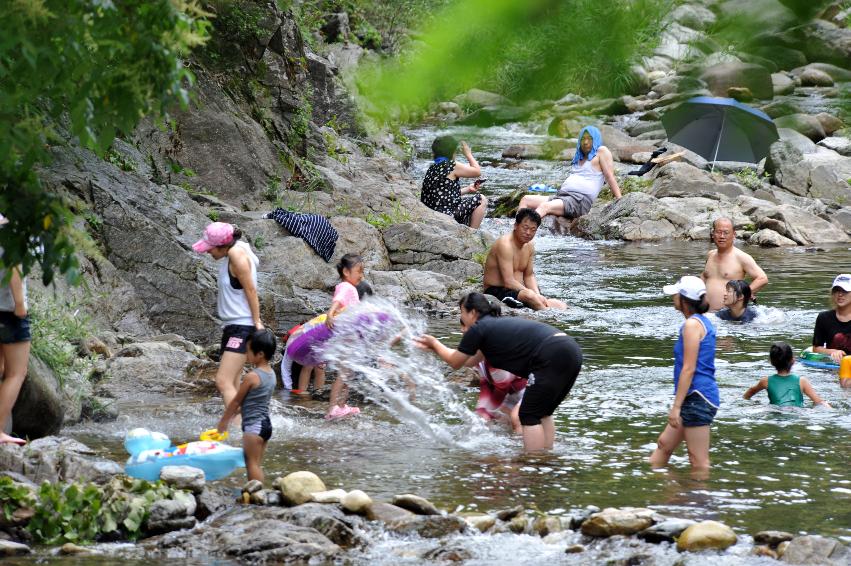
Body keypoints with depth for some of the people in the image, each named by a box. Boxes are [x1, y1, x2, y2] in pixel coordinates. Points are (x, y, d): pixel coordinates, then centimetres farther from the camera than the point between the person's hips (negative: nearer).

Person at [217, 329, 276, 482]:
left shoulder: (251, 377, -18)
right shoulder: (271, 373, 7)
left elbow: (236, 402, -8)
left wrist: (223, 421, 6)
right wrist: (232, 416, 24)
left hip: (253, 426, -9)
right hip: (266, 424, 9)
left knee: (252, 463, -4)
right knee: (257, 464, 14)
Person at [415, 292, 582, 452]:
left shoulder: (478, 329, 2)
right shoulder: (497, 325, 28)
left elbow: (455, 362, 16)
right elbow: (470, 361, 38)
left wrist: (435, 344, 32)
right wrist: (434, 347, 43)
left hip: (553, 357, -9)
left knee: (529, 416, -1)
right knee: (541, 414, 20)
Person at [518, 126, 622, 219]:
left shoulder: (602, 152, 7)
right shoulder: (579, 159, 30)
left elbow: (610, 177, -3)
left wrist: (620, 200, -11)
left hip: (580, 201, -9)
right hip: (561, 196, 9)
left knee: (544, 206, -33)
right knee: (525, 200, -1)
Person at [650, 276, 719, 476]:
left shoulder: (692, 325, -14)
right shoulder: (703, 322, 16)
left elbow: (689, 369, -18)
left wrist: (676, 406, -17)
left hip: (697, 397, -11)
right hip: (698, 397, 11)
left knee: (699, 462, -5)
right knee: (664, 444, 20)